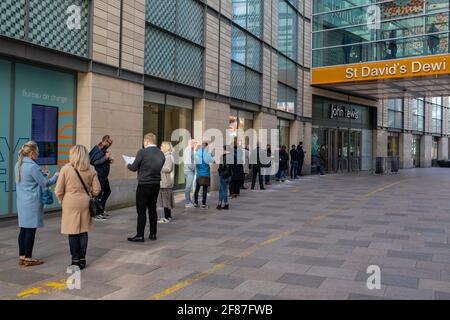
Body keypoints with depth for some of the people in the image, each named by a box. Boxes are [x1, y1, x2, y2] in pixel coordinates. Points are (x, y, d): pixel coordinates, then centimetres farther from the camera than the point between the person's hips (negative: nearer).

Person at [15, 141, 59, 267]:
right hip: (32, 203, -9)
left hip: (22, 202, 9)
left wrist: (42, 175, 17)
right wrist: (56, 176, 4)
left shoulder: (18, 165, 9)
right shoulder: (32, 166, -17)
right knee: (31, 230, 0)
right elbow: (45, 183, -11)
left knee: (23, 229, 13)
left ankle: (22, 257, 20)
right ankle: (28, 258, 7)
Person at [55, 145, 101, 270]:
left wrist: (62, 201, 11)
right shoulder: (91, 170, 1)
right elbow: (97, 190, 3)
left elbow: (58, 191, -6)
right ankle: (82, 259, 17)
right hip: (85, 203, 3)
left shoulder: (66, 168, -8)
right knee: (83, 231, 10)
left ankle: (75, 260, 11)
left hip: (70, 203, -3)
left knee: (73, 233, 5)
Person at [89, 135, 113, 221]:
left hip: (104, 175, 10)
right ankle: (97, 214, 2)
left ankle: (101, 210, 28)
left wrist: (109, 160, 7)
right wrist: (106, 157, -24)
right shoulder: (99, 150, -17)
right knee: (99, 193, -5)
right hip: (99, 174, -10)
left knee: (107, 191, 18)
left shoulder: (103, 150, 12)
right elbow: (95, 162, -25)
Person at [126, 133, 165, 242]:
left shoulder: (142, 152, -13)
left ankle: (140, 235, 4)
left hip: (144, 185, -6)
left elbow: (134, 168, -6)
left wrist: (128, 165, 16)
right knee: (152, 209, 13)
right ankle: (153, 234, 19)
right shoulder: (161, 153, 4)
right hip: (156, 184, 6)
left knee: (141, 210, 0)